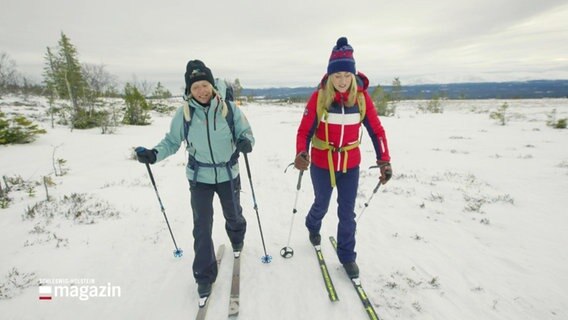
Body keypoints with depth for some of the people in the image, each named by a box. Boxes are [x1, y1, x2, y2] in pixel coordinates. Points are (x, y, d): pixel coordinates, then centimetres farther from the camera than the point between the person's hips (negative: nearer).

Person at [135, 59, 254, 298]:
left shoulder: (229, 108, -13)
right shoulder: (184, 113, -10)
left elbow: (245, 132, -5)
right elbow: (172, 141, 0)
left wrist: (246, 142, -28)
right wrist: (154, 154, -18)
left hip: (228, 175, 0)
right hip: (199, 178, 0)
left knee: (233, 216, 22)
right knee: (202, 227, 3)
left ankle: (237, 240, 57)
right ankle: (204, 276, 22)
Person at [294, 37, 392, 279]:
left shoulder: (362, 97, -9)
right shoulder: (319, 97, -15)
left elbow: (376, 130, -4)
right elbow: (304, 131, -15)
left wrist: (384, 160, -11)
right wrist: (301, 154, -33)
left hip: (350, 165, 1)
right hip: (321, 164, -1)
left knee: (347, 211, 9)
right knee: (322, 204, 19)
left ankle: (347, 256, 31)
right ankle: (313, 227, 54)